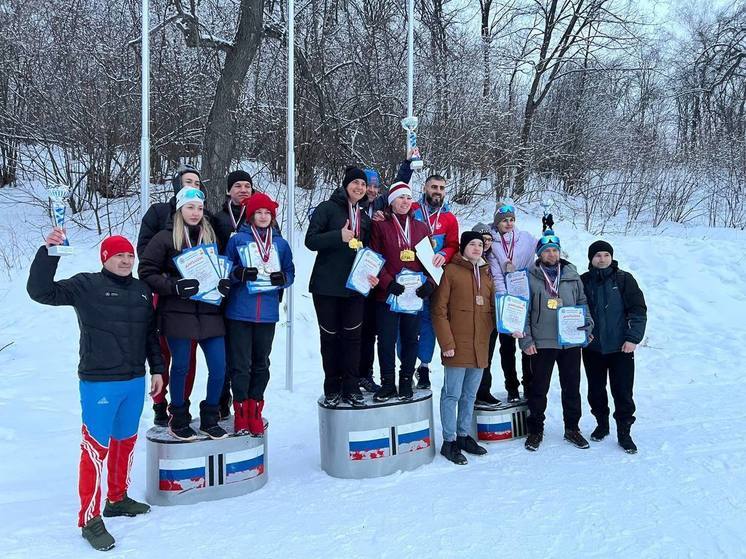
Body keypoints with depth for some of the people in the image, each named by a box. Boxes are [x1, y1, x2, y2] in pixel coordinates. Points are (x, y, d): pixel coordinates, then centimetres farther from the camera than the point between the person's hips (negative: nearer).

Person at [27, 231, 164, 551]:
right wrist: (49, 252, -24)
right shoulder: (86, 285, -6)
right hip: (99, 382, -6)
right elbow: (40, 291, -15)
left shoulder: (142, 290, 10)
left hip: (135, 381, 6)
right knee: (96, 447, -3)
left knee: (126, 441, 17)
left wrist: (156, 369, 16)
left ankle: (117, 499, 35)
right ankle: (90, 519, 9)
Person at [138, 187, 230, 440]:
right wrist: (174, 287, -16)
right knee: (180, 367, 6)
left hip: (209, 312, 3)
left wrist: (225, 283, -5)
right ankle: (178, 420, 25)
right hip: (178, 313, -3)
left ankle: (209, 419, 20)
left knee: (219, 367, 1)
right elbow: (146, 271, -3)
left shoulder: (211, 236, 11)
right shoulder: (165, 238, -1)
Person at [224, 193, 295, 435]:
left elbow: (290, 273, 11)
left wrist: (282, 278, -12)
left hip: (267, 313, 3)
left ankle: (255, 411, 22)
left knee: (261, 364, 10)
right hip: (239, 312, -3)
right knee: (240, 364, 0)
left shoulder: (280, 244, 10)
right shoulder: (237, 239, 1)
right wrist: (240, 273, -20)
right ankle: (240, 412, 13)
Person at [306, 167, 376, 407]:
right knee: (330, 336, 5)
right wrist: (340, 236, -21)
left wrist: (371, 273, 3)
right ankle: (332, 389, 16)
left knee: (353, 335, 4)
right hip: (327, 285, -4)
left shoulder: (364, 216, 15)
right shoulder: (327, 208, -2)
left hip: (355, 285, 4)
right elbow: (311, 240, -9)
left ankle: (350, 387, 14)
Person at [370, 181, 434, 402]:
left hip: (415, 294, 3)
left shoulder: (421, 227, 12)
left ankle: (406, 382, 21)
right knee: (386, 340, 1)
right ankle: (387, 383, 15)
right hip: (387, 294, -3)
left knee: (410, 339, 9)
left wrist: (429, 283, -4)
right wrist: (388, 283, -15)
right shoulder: (380, 226, 2)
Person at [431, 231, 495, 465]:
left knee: (470, 394, 15)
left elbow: (492, 308, 21)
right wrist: (446, 342, -13)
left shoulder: (486, 275, 15)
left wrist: (488, 332, 4)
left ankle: (464, 436, 27)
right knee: (453, 394, -1)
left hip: (480, 346, 7)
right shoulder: (451, 271, -6)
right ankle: (449, 441, 10)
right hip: (458, 345, -6)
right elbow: (439, 310, -9)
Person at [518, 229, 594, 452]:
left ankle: (572, 428, 26)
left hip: (571, 341, 3)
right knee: (539, 388, 6)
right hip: (541, 343, -3)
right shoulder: (530, 277, -2)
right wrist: (525, 339, -7)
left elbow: (582, 302, 15)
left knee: (572, 387, 12)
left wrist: (587, 324, -1)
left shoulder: (572, 275, 8)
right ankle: (535, 430, 19)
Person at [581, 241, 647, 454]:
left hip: (620, 347, -2)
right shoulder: (583, 282, 3)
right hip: (592, 348, 2)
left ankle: (624, 433, 13)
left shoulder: (624, 279, -2)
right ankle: (602, 424, 31)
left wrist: (633, 338, -11)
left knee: (623, 392, 1)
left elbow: (638, 310, -3)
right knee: (596, 390, 13)